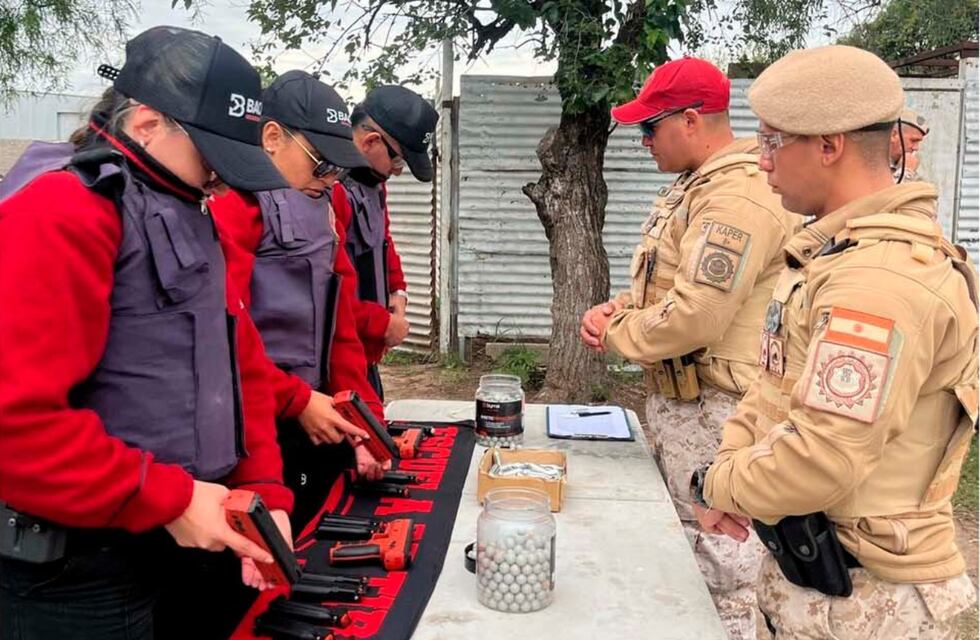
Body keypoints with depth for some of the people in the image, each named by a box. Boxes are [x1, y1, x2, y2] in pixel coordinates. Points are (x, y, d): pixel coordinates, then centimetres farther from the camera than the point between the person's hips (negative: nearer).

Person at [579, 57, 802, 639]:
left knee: (722, 567, 0)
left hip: (714, 410, -10)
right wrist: (615, 310, 2)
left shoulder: (738, 197, -21)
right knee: (686, 545, 22)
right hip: (678, 398, 11)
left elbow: (694, 318, -27)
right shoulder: (694, 187, 14)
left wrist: (617, 334, -11)